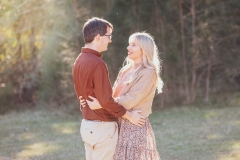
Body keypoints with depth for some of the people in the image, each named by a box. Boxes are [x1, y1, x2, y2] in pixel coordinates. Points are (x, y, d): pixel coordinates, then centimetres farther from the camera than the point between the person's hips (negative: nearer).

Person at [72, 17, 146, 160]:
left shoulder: (79, 61, 8)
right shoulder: (97, 64, -20)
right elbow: (106, 100, -21)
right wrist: (129, 116, -11)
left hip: (87, 125, 9)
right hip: (102, 127, -9)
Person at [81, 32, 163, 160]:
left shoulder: (148, 73, -9)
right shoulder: (126, 70, 14)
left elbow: (130, 100, -17)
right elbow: (113, 95, 11)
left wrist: (100, 105, -20)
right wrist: (91, 100, -6)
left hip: (135, 127, -7)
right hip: (120, 124, 7)